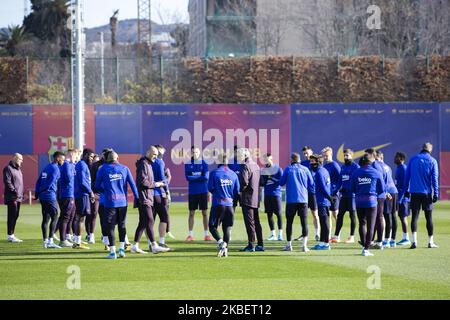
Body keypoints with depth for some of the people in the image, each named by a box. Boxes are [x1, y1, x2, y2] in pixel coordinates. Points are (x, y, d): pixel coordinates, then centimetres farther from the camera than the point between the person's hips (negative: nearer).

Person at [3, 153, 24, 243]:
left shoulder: (18, 169, 19)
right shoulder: (8, 168, -9)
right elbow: (7, 182, -17)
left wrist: (21, 194, 17)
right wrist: (14, 191, -20)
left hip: (18, 197, 9)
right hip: (12, 197, -9)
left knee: (15, 216, 11)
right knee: (12, 216, -8)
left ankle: (11, 235, 16)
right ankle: (10, 236, -6)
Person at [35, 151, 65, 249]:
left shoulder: (47, 167, 17)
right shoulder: (55, 169, -10)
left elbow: (39, 181, 16)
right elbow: (50, 183, -16)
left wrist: (37, 193, 12)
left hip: (42, 197, 9)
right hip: (50, 196, -9)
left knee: (46, 219, 10)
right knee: (54, 218, -4)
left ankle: (45, 241, 12)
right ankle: (50, 241, -9)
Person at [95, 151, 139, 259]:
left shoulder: (103, 169, 2)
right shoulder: (124, 168, 5)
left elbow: (97, 185, 6)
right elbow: (132, 184, 3)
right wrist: (137, 197, 6)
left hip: (110, 201, -2)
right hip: (122, 201, 2)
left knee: (111, 226, 2)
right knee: (122, 225, 15)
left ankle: (112, 252, -1)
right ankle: (121, 248, 9)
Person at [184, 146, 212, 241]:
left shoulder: (204, 163, 1)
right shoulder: (188, 164, 4)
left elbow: (206, 177, -9)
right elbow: (187, 177, -6)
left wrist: (193, 177, -8)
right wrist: (200, 177, -10)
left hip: (203, 191, -1)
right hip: (192, 192, 1)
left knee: (205, 212, 3)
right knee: (191, 213, 3)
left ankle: (206, 234, 7)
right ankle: (190, 235, 7)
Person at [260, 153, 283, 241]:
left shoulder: (278, 169, -2)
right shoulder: (263, 170, 10)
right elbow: (262, 183, 10)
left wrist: (272, 178, -18)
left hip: (276, 194, -4)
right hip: (267, 194, 4)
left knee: (278, 214, -3)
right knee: (269, 214, 5)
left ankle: (280, 234, 3)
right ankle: (273, 234, 13)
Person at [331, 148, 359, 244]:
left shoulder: (355, 166, -8)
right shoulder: (343, 167, 15)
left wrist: (346, 189, -20)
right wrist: (336, 190, 5)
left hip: (352, 195, -7)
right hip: (343, 195, 7)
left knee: (352, 215, 2)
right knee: (340, 215, 6)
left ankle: (352, 237, 8)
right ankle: (336, 236, 8)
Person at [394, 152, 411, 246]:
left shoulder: (404, 169, -14)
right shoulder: (398, 169, 15)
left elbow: (404, 185, -18)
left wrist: (399, 199, -20)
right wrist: (397, 198, 19)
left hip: (403, 198, -9)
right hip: (399, 197, 9)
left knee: (403, 217, -5)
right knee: (401, 217, 10)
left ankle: (406, 239, -1)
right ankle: (405, 238, 15)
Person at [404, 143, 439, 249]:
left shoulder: (413, 159, 5)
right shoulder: (432, 161, -1)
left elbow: (407, 176, 7)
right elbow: (435, 178, -5)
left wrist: (406, 190, 14)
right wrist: (436, 193, -2)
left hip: (414, 192, 1)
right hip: (427, 193, -1)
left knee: (414, 216, 1)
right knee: (429, 217, 7)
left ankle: (414, 241, -11)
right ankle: (430, 242, 12)